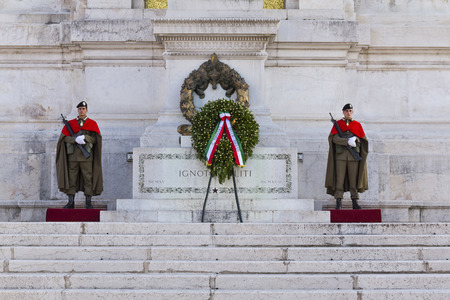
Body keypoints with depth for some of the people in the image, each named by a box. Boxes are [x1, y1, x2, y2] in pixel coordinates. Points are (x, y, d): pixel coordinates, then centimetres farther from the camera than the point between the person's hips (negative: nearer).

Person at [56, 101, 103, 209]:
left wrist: (85, 137, -17)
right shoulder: (70, 123, 12)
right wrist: (75, 140, -15)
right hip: (73, 155, 2)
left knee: (88, 179, -3)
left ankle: (88, 202, 0)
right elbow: (65, 137, 1)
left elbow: (95, 139, 0)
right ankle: (71, 202, 5)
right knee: (71, 178, 1)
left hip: (86, 155, -2)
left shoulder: (92, 124, 8)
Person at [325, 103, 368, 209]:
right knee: (339, 179, -5)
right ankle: (338, 203, -4)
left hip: (354, 156, 2)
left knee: (353, 180, 2)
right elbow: (334, 138, -7)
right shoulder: (337, 124, 7)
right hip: (340, 155, -2)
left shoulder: (357, 125, 13)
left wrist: (354, 139, -12)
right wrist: (347, 141, -20)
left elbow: (363, 140, 9)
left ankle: (355, 202, 6)